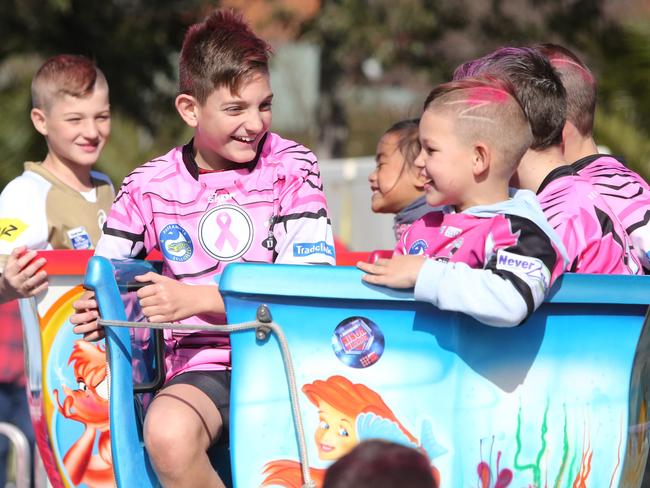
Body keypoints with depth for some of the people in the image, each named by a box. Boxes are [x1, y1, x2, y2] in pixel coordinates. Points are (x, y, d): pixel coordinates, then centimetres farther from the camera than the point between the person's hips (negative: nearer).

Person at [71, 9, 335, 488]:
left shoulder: (292, 169, 3)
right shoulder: (150, 187, 7)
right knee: (167, 434, -34)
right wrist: (95, 311, -10)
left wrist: (197, 299, -17)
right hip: (204, 366, 1)